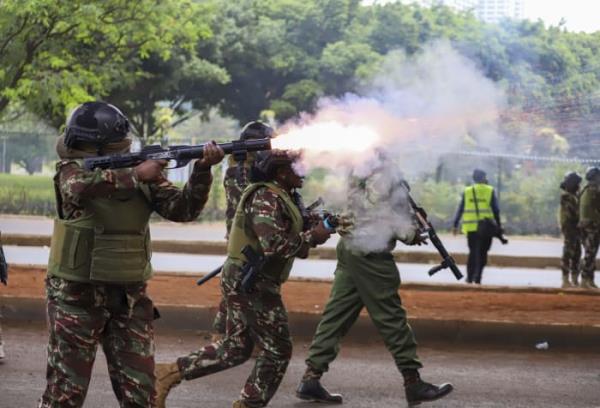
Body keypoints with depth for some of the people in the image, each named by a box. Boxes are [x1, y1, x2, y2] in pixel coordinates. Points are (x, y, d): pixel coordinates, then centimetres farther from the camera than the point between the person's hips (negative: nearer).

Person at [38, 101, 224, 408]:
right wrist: (135, 175, -27)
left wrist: (202, 169, -18)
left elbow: (182, 209, -3)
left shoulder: (142, 172, 3)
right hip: (77, 295, -4)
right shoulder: (71, 169, -8)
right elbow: (80, 186, -31)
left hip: (130, 298, 4)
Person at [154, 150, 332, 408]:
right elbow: (274, 245, -28)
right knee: (277, 351, -1)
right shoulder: (266, 198, -18)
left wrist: (314, 230, 4)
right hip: (252, 284, -10)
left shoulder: (280, 198, 15)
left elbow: (284, 238, 18)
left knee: (236, 348, 14)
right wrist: (312, 237, -19)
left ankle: (170, 373, 14)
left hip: (245, 281, 10)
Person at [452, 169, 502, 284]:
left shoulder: (467, 191, 8)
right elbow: (495, 210, -2)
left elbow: (460, 209, 8)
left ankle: (470, 277, 11)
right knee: (482, 253, 3)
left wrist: (455, 225, 12)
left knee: (473, 252, 13)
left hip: (471, 227, 2)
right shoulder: (490, 191, 0)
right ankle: (477, 277, -7)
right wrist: (499, 225, 4)